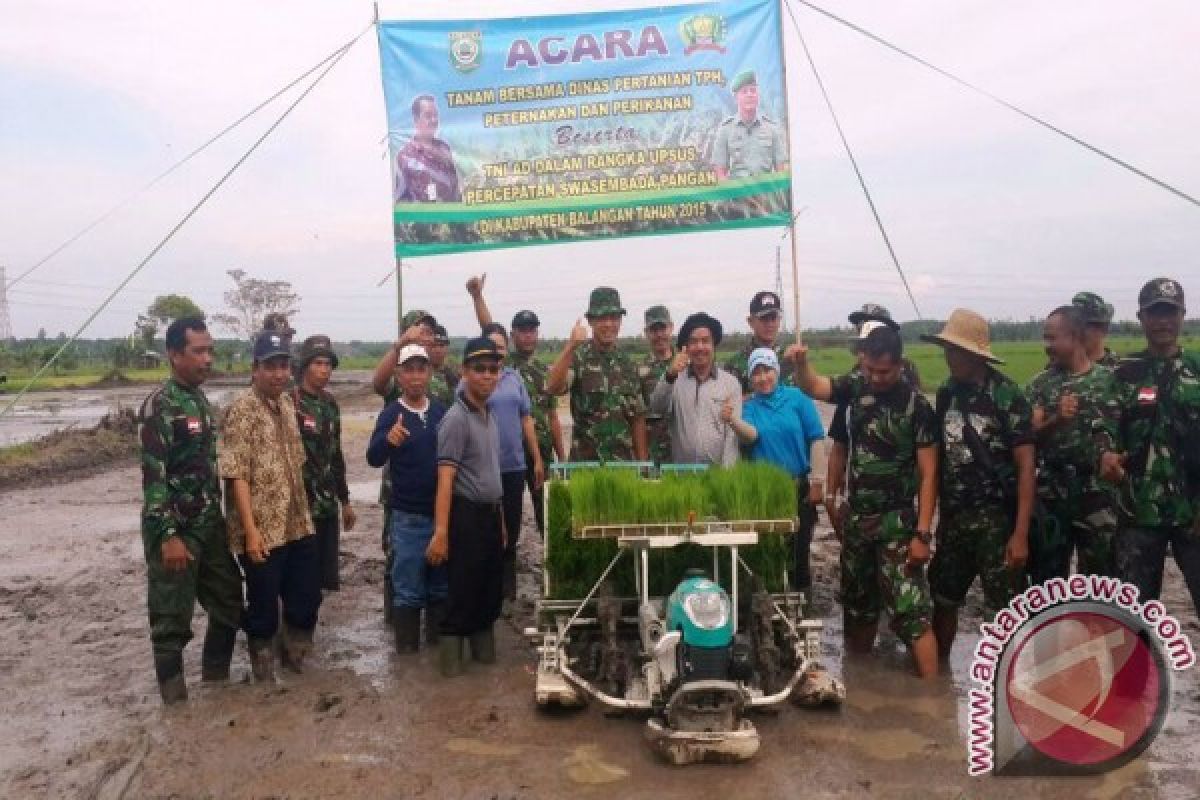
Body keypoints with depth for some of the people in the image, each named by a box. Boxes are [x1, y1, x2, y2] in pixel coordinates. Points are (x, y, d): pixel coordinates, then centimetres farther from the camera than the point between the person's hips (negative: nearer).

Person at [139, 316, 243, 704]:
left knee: (230, 607, 15)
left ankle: (216, 682, 31)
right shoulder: (159, 405, -15)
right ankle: (177, 701, 17)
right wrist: (168, 536, -22)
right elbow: (152, 476, -19)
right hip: (175, 530, -8)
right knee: (172, 622, 4)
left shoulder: (201, 400, 10)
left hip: (211, 526, 8)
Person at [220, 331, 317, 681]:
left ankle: (294, 660, 34)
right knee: (263, 608, 7)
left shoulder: (287, 403, 9)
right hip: (262, 531, -7)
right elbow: (235, 474, -17)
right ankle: (264, 676, 24)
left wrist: (301, 512, 16)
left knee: (307, 597, 14)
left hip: (298, 525, 7)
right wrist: (250, 530, -21)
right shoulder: (242, 409, -13)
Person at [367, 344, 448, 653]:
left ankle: (439, 644, 30)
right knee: (408, 589, 3)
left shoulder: (442, 410, 3)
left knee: (441, 585, 16)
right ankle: (407, 651, 15)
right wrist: (387, 440, -42)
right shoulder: (391, 414, -9)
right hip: (409, 516, -4)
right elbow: (373, 459, -21)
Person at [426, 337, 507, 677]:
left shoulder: (490, 415, 10)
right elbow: (445, 478, -21)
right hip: (467, 515, -8)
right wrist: (440, 532, -26)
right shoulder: (456, 418, -15)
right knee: (463, 592, 2)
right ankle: (451, 650, 17)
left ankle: (483, 645, 32)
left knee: (492, 589, 16)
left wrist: (500, 517, 15)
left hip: (491, 514, 8)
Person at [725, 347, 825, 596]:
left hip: (799, 486, -1)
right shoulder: (750, 407, 4)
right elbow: (751, 436, -16)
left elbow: (816, 440, -2)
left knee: (799, 547, 6)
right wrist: (732, 421, -36)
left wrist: (816, 482, -7)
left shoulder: (797, 398, 0)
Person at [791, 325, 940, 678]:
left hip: (897, 521, -5)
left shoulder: (917, 405, -12)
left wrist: (923, 533, -17)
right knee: (857, 607, 17)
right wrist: (801, 361, -24)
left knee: (912, 613, -9)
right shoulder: (856, 387, 0)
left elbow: (928, 473, -12)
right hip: (856, 517, 5)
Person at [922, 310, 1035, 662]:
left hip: (997, 519, -5)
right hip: (954, 517, 5)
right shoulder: (947, 392, 4)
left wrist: (1021, 533, -17)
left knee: (1005, 610, 1)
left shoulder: (1006, 395, -12)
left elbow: (1026, 466, -12)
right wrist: (939, 515, 7)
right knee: (943, 601, 14)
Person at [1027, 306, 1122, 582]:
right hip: (1050, 496, 1)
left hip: (1097, 494, -1)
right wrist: (1056, 418, -22)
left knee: (1100, 580, 7)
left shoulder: (1110, 379, 1)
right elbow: (1030, 435, -5)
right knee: (1047, 580, 10)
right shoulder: (1040, 384, 3)